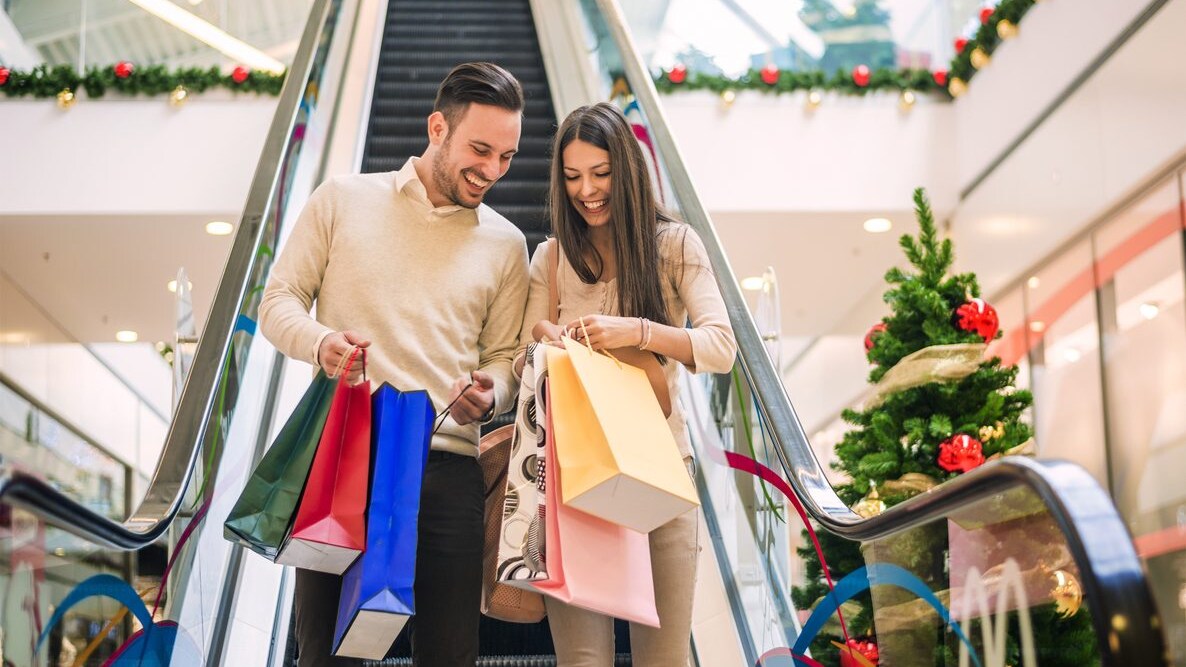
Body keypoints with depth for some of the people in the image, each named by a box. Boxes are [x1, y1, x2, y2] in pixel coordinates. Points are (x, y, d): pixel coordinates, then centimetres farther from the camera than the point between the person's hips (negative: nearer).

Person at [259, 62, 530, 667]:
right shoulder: (343, 200, 7)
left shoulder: (505, 244, 12)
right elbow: (278, 301, 8)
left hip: (446, 468, 1)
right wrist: (320, 341, -13)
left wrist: (488, 397, -9)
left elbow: (504, 356, 14)